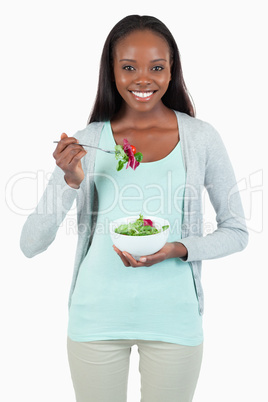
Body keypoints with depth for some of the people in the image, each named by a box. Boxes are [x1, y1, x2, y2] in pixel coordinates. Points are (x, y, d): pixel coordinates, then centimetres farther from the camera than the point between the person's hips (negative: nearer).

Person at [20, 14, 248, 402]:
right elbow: (30, 244, -4)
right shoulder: (86, 142, -3)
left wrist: (178, 249, -15)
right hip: (97, 316, 1)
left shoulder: (201, 138, -3)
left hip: (173, 317, 0)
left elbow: (237, 232, 3)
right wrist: (70, 181, -19)